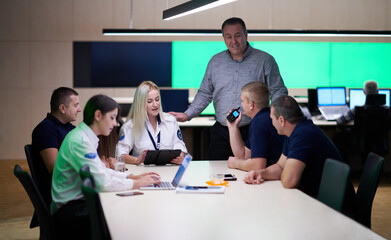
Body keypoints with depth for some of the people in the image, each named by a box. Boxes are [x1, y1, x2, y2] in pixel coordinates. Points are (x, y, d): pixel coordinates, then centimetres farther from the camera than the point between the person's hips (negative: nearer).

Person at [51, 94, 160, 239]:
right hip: (69, 210, -10)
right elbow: (102, 183, -24)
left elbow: (102, 171, 19)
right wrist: (137, 183, -13)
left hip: (81, 201, 10)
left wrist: (133, 177, 8)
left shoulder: (85, 136, 11)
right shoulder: (79, 141, -20)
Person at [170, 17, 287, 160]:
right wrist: (188, 114, 5)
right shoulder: (215, 61, 13)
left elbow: (278, 91, 1)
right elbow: (205, 93, 18)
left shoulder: (264, 60, 2)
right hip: (221, 132, 3)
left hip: (252, 132, -3)